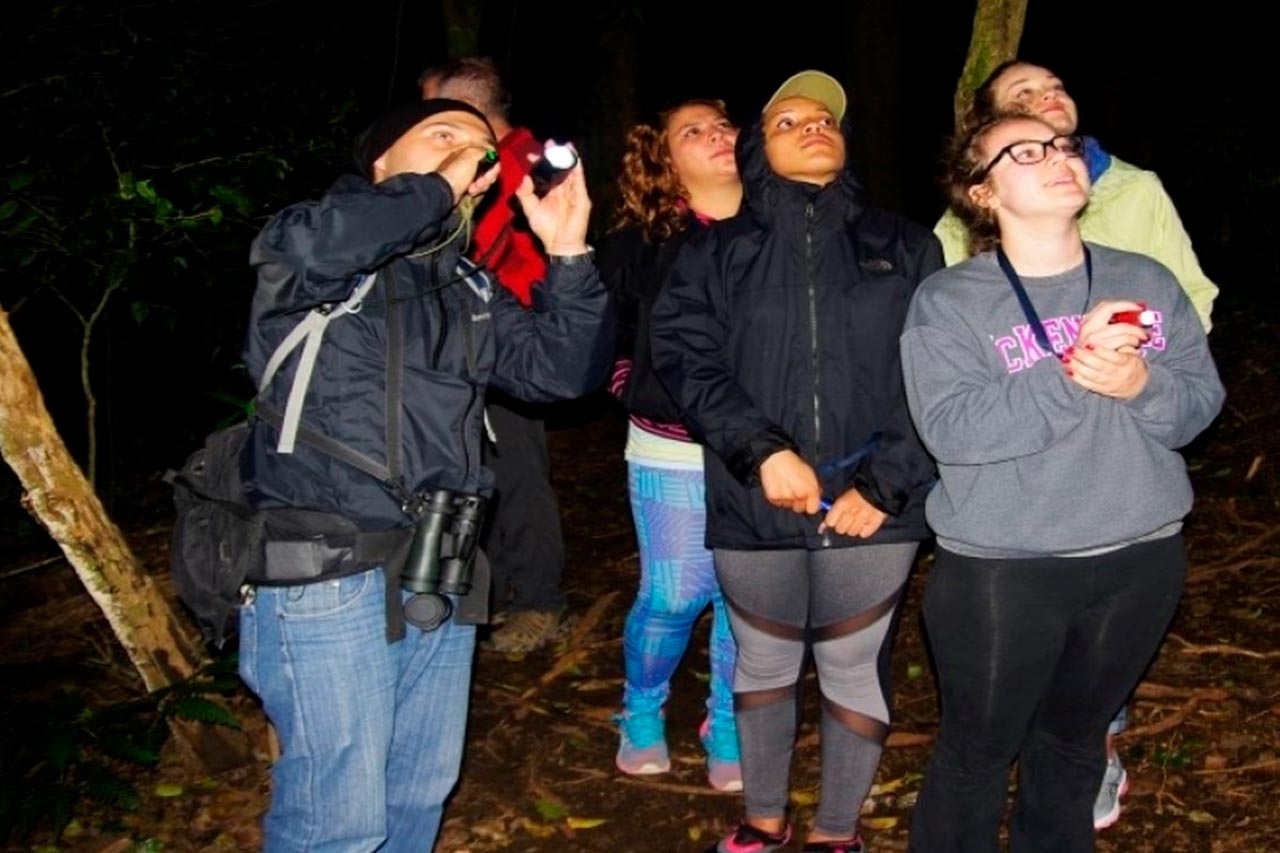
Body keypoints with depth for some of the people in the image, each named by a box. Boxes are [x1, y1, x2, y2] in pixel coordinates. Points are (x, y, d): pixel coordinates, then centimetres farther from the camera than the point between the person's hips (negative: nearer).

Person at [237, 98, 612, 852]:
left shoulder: (468, 290, 16)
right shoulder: (317, 268, -5)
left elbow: (565, 369, 7)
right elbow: (318, 243, -30)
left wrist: (568, 256, -6)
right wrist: (435, 187, -15)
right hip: (327, 576, -7)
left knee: (422, 790, 19)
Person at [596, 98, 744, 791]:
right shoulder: (639, 244, -1)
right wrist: (635, 394, 1)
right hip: (672, 455, -1)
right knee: (672, 597, 3)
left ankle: (727, 727, 27)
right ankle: (641, 715, 29)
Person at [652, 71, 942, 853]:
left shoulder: (906, 247, 7)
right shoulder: (719, 251, 6)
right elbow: (685, 355, -6)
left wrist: (886, 484, -11)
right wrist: (763, 451, -19)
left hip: (870, 505, 0)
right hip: (755, 504, 1)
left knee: (855, 668, 9)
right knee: (765, 663, 15)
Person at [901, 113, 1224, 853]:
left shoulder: (1148, 282, 3)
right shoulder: (947, 300, -9)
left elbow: (1202, 402, 2)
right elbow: (951, 429, -20)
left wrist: (1140, 385, -19)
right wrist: (1071, 373, -27)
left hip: (1141, 559, 4)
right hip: (1000, 568, -4)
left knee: (1075, 739, 22)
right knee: (978, 751, 12)